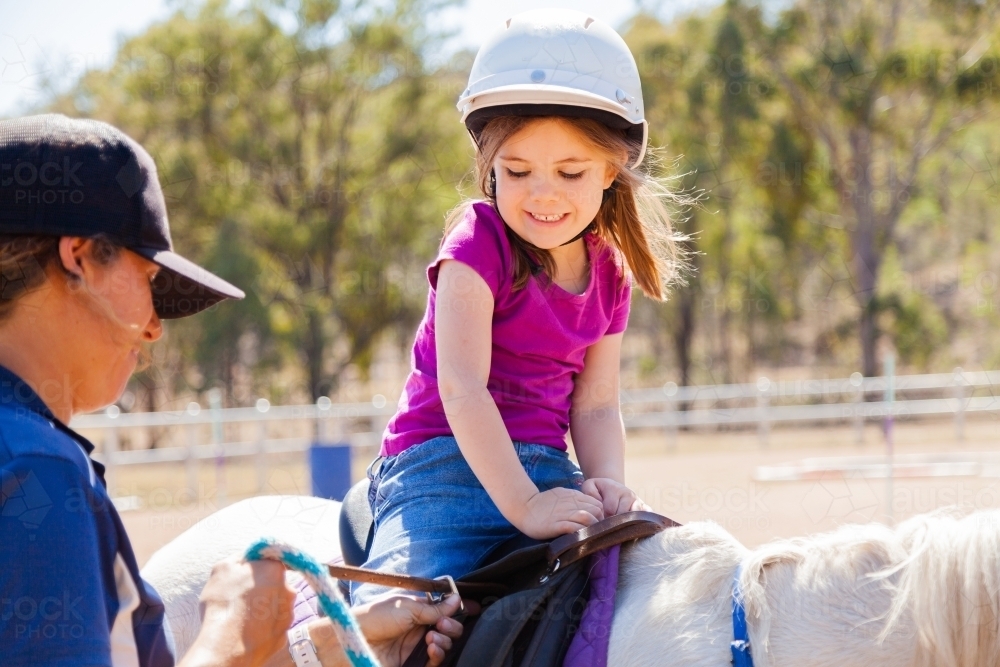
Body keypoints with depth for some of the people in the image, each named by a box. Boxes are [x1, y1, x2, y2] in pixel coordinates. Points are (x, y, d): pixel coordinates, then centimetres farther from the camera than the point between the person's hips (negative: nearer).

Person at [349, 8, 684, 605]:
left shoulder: (609, 273, 8)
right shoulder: (479, 242, -11)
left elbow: (595, 405, 6)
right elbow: (461, 389, -20)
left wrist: (608, 485, -15)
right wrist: (524, 505, -28)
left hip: (547, 471, 6)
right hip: (445, 466, -6)